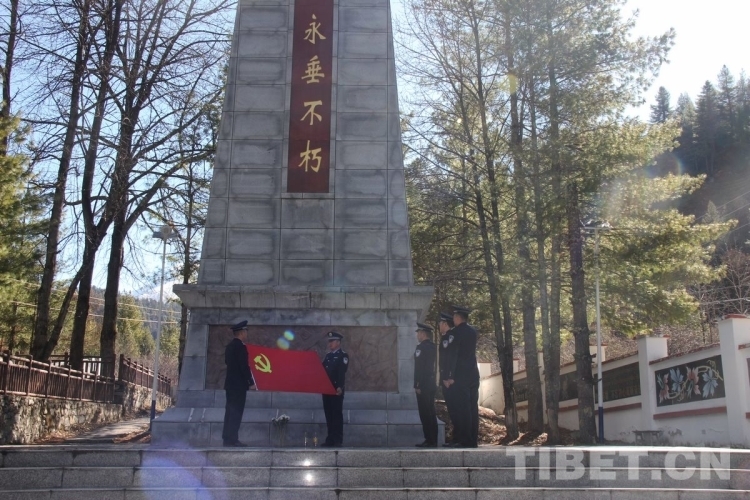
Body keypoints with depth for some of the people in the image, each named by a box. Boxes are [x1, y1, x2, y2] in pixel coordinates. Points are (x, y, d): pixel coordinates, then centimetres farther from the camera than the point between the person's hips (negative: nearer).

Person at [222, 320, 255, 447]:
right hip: (239, 384, -9)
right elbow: (244, 366, -18)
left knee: (230, 411, 10)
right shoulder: (240, 347, -15)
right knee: (236, 412, -7)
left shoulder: (229, 346, 13)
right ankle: (232, 439, -7)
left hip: (230, 383, 9)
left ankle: (227, 438, 12)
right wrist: (251, 382, -12)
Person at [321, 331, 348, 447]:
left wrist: (340, 387, -23)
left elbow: (342, 373, -14)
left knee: (337, 414, -5)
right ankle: (330, 439, 11)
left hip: (336, 389, -7)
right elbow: (323, 370, 17)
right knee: (329, 414, 7)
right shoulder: (328, 356, 18)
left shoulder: (343, 356, -4)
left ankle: (338, 440, -3)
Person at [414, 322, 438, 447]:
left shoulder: (421, 347, -14)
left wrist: (417, 385, -17)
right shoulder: (432, 346, 13)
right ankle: (433, 440, 14)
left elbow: (420, 368, -19)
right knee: (431, 413, 11)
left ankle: (429, 440, -7)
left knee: (425, 413, -7)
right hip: (431, 384, 9)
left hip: (423, 385, -9)